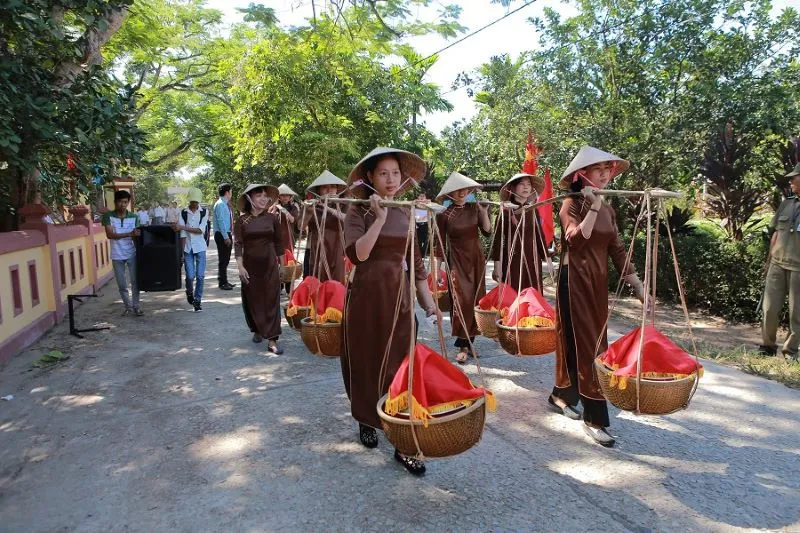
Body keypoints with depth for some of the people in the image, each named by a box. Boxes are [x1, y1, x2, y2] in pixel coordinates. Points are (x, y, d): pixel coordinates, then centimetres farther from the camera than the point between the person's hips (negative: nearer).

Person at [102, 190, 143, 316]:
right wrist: (129, 234, -27)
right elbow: (110, 235, -16)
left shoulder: (133, 217, -1)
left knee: (135, 281, 0)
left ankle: (136, 306, 11)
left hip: (132, 254, 0)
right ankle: (128, 306, 22)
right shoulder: (108, 216, -5)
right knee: (122, 284, 8)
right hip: (117, 256, 0)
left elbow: (136, 235, 2)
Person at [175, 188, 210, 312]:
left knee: (200, 275, -3)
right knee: (190, 275, -4)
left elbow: (201, 230, -11)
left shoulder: (204, 212, 0)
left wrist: (182, 227, -16)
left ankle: (198, 300, 10)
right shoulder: (183, 213, 1)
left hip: (200, 247, 0)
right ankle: (189, 293, 27)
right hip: (188, 248, 0)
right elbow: (182, 235, -2)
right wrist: (182, 252, -4)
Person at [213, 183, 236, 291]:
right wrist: (226, 237, -21)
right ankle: (222, 282, 2)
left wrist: (230, 235, 15)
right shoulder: (220, 204, -14)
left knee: (226, 259, 15)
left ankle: (223, 281, 24)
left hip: (227, 234, 9)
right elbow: (221, 221, -19)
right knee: (223, 259, -4)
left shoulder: (226, 204, 14)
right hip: (222, 235, -9)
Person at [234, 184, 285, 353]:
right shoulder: (242, 220, -2)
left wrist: (282, 264, 8)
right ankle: (257, 330, 32)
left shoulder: (272, 218, 1)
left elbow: (278, 242, 7)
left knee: (271, 300, -4)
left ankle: (272, 340, -4)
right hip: (250, 265, 0)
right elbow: (238, 243, -7)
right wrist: (240, 266, -17)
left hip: (270, 265, 0)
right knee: (252, 300, 9)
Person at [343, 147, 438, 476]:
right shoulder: (358, 211, -5)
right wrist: (380, 217, -24)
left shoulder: (405, 212, 8)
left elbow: (414, 259, 12)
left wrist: (427, 298, 9)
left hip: (399, 295, 3)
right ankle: (366, 422, 35)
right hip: (367, 296, -3)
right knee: (366, 362, 11)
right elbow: (357, 254, -21)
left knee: (399, 365, 2)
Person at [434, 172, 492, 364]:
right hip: (457, 260, -4)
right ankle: (462, 346, -3)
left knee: (476, 299, 5)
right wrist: (436, 268, -5)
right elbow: (439, 243, -3)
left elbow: (487, 231, -3)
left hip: (476, 258, 4)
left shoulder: (475, 208, 2)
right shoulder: (444, 214, -6)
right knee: (462, 300, -10)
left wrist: (485, 212, -15)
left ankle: (469, 341, 16)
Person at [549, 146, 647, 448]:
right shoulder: (571, 205, -8)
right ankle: (595, 419, 2)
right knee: (585, 345, -6)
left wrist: (637, 285, 8)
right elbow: (576, 240, -26)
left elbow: (617, 251, 11)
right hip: (575, 281, -7)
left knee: (592, 343, 14)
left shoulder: (608, 210, 11)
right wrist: (593, 208, -30)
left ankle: (562, 395, 32)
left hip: (598, 283, 7)